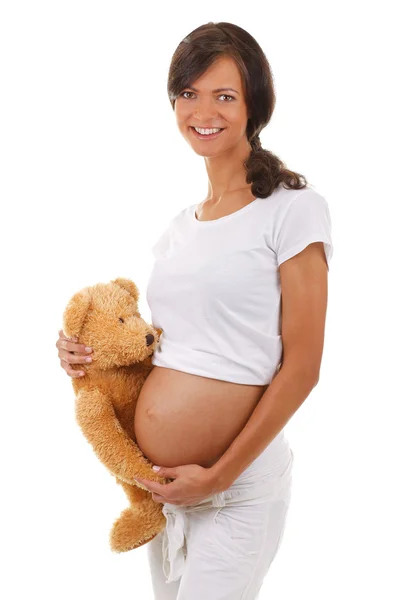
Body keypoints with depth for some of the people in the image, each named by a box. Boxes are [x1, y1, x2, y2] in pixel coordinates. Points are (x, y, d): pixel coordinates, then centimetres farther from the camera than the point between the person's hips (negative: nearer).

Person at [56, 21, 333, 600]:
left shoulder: (293, 209, -9)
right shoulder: (179, 228, 10)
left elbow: (301, 367, -12)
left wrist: (219, 477, -14)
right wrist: (88, 351, 2)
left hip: (238, 486, -6)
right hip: (156, 484, 6)